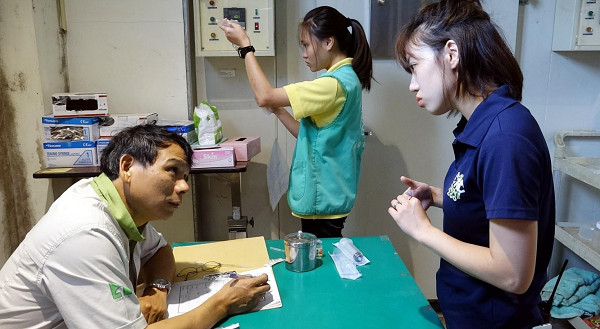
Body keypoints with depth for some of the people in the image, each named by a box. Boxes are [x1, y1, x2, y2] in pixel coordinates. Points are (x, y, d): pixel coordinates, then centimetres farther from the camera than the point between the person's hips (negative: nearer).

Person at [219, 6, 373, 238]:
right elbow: (308, 135, 12)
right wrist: (277, 110, 2)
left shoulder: (336, 83, -21)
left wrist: (245, 45, -15)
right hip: (322, 195, 9)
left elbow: (264, 97, -24)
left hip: (322, 199, -9)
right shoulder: (345, 79, 11)